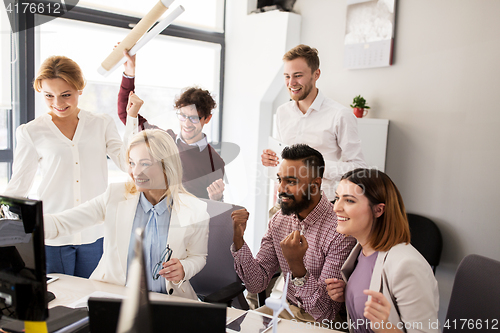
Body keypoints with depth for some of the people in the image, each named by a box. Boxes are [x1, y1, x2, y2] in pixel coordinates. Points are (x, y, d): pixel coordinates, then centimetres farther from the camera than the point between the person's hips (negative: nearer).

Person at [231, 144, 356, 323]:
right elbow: (257, 283, -3)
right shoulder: (279, 220, -4)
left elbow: (326, 313, -23)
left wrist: (296, 265, -37)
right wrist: (238, 240, -16)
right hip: (287, 307, 6)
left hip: (321, 321, -5)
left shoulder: (339, 231, -24)